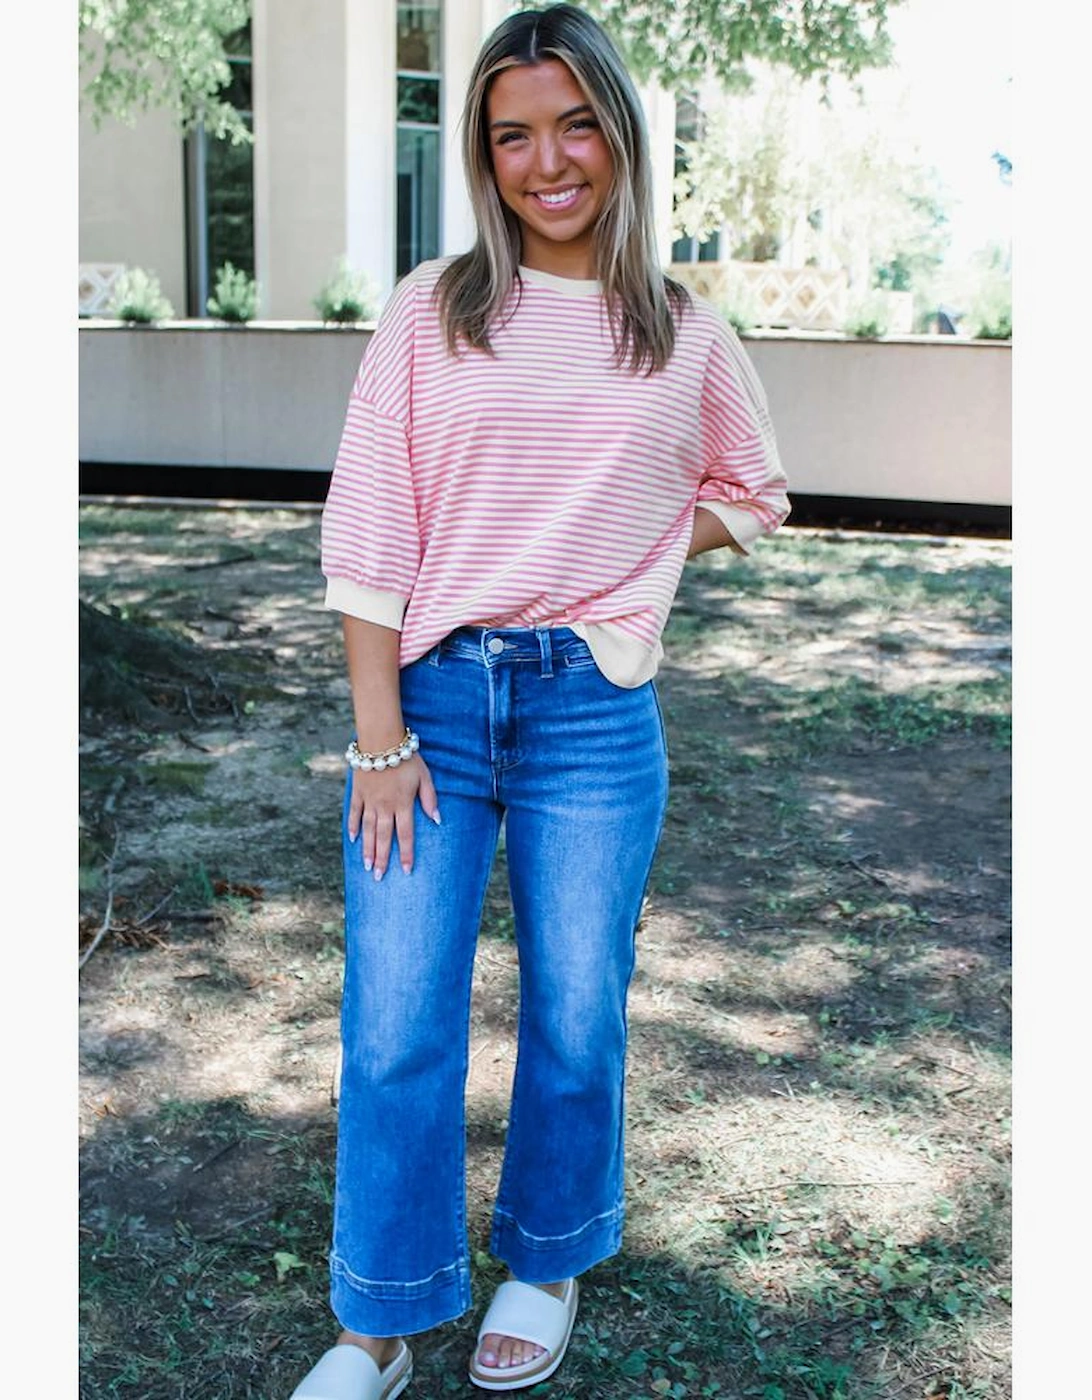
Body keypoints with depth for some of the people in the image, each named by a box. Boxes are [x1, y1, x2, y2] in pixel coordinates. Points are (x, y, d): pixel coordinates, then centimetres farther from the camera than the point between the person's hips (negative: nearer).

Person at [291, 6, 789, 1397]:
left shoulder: (687, 335, 7)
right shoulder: (431, 309, 2)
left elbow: (752, 495, 22)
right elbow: (367, 534, -2)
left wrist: (629, 550, 4)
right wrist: (380, 739, -8)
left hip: (597, 712, 1)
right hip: (430, 698, 0)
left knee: (575, 1020, 11)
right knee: (394, 1032, 1)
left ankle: (547, 1263, 37)